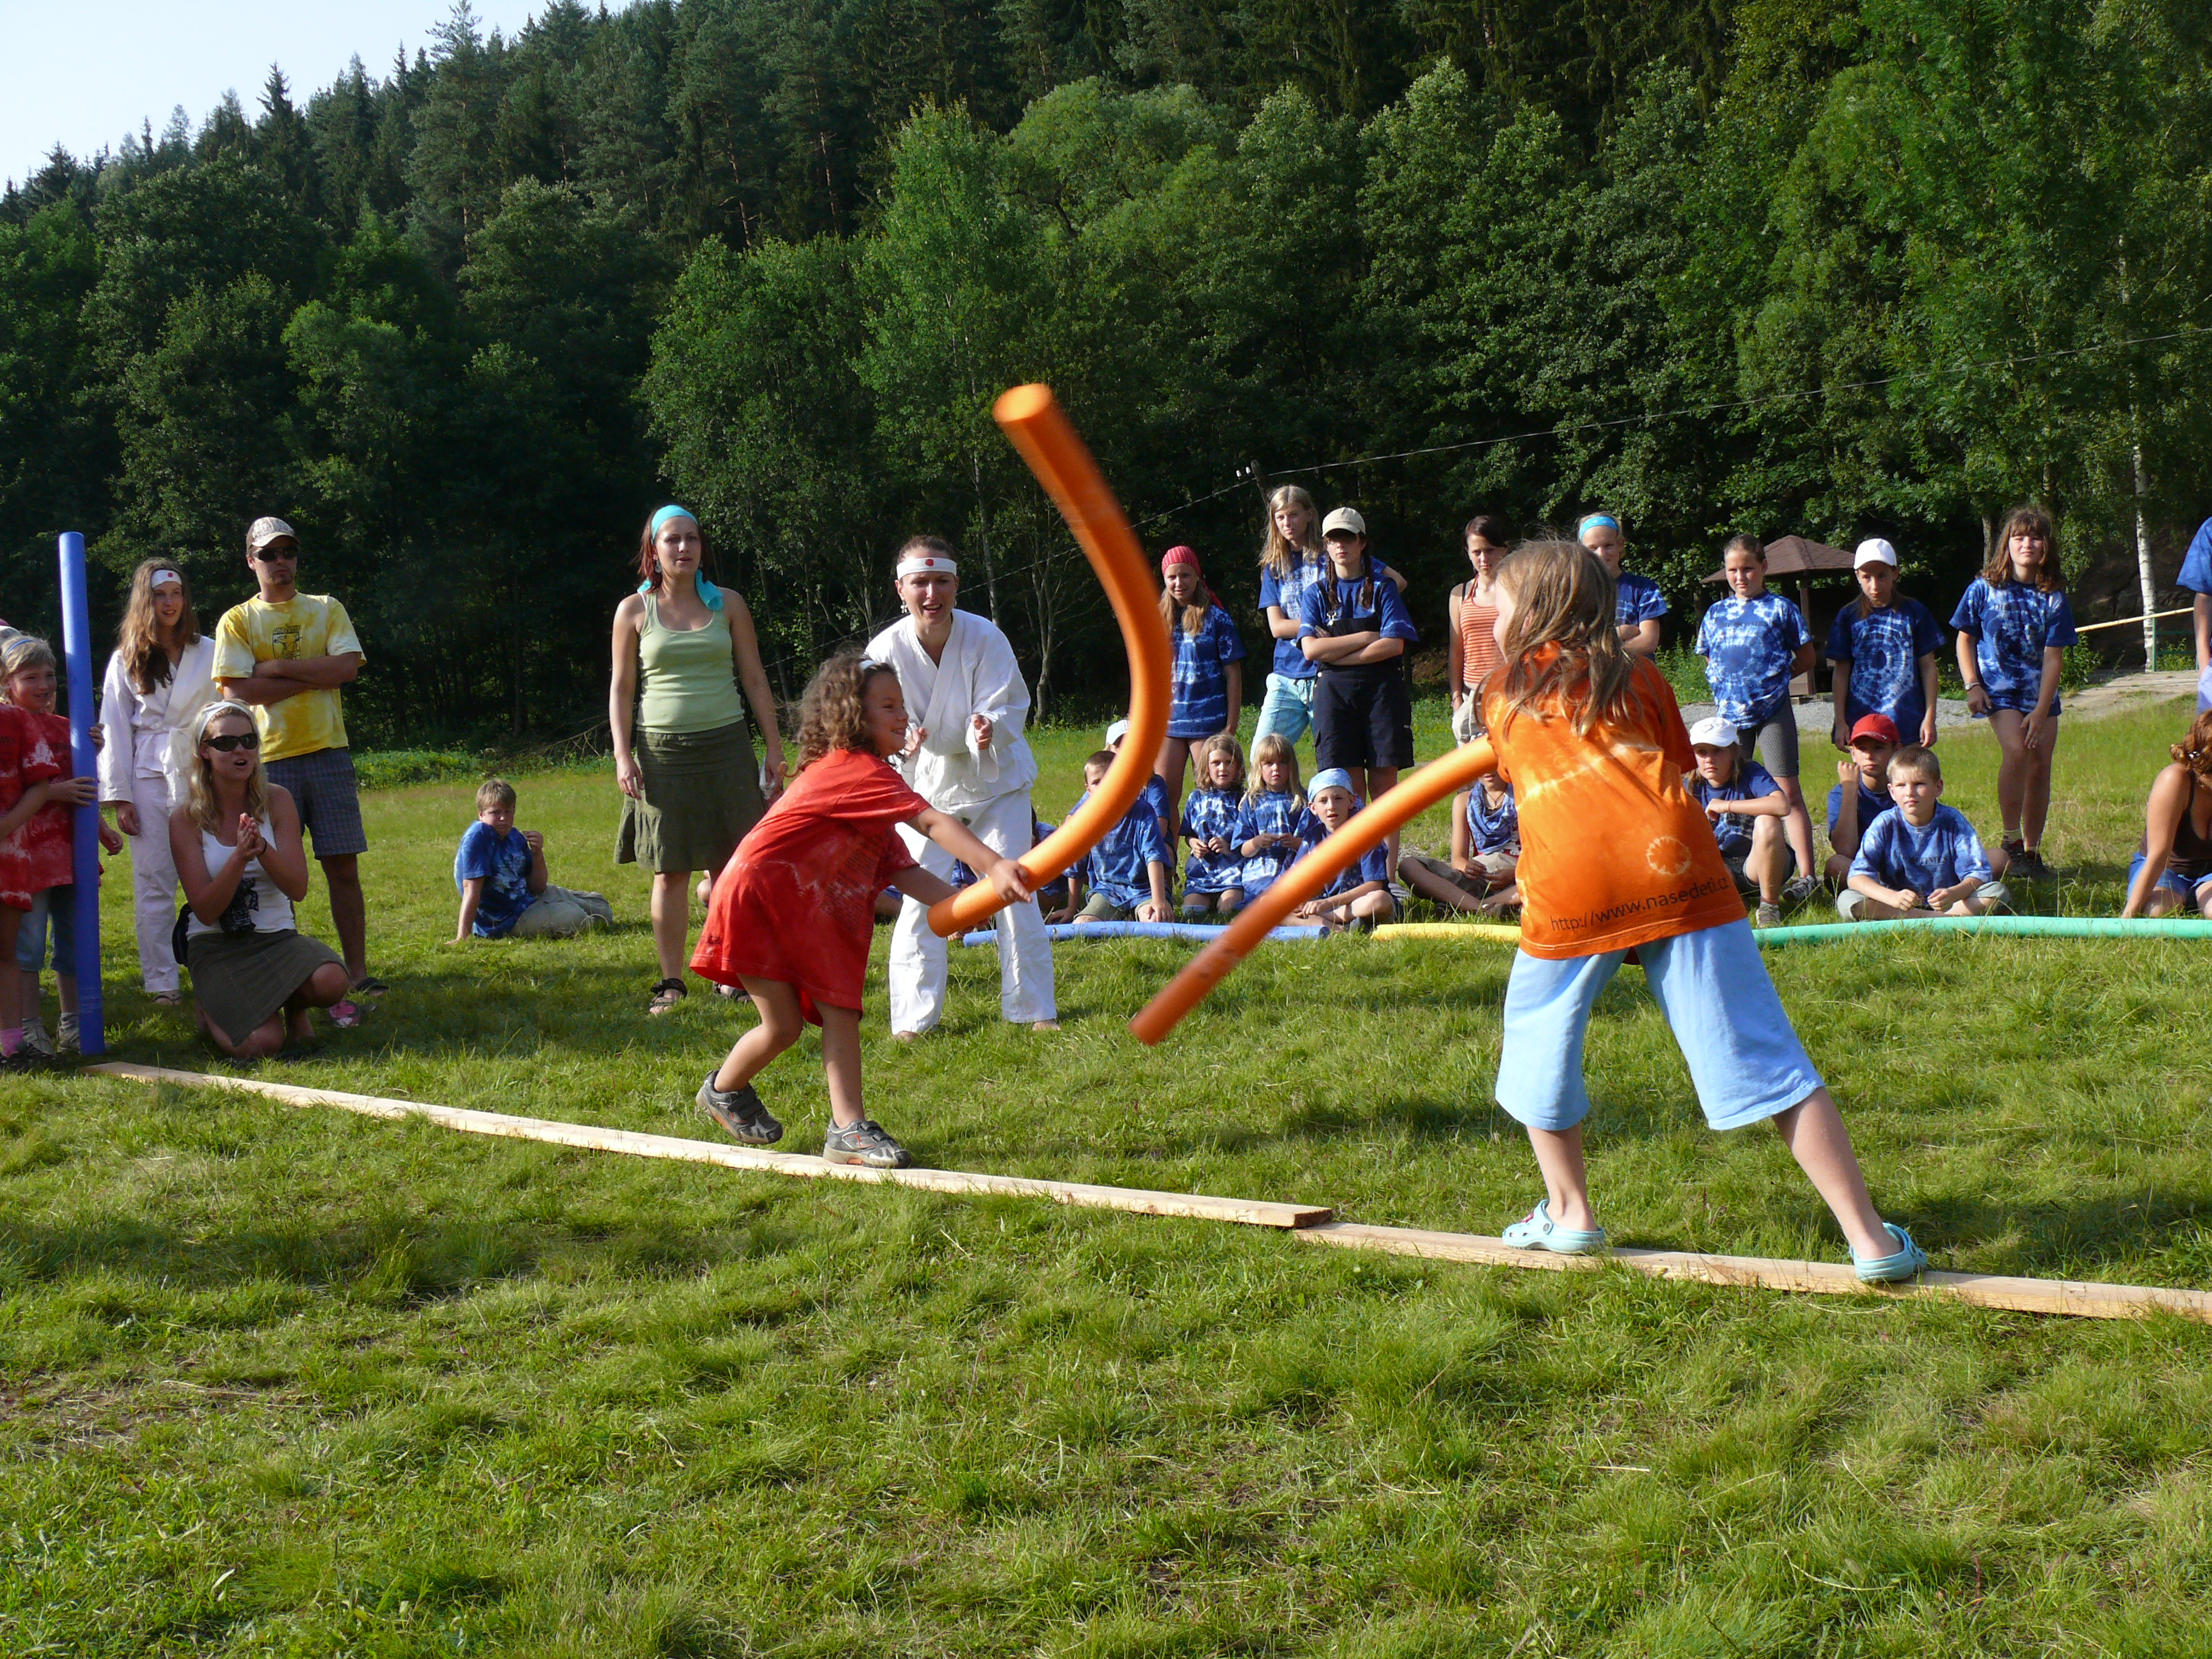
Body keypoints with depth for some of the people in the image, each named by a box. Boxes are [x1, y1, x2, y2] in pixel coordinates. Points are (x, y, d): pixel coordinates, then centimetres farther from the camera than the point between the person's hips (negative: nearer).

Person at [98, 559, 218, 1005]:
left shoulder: (209, 653, 9)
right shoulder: (125, 661, 9)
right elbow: (115, 730, 6)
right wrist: (119, 796, -1)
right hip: (148, 779, 0)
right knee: (153, 882, -1)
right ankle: (162, 981, 5)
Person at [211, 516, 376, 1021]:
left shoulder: (327, 610, 12)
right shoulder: (237, 621, 6)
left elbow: (347, 666, -4)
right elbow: (237, 689, -8)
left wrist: (278, 666, -8)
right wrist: (313, 675, -7)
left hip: (327, 752, 1)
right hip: (268, 760, -1)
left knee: (343, 866, 0)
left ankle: (357, 973, 4)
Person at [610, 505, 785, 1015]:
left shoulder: (728, 604, 7)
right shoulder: (634, 610, 4)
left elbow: (755, 680, 10)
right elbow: (621, 688, 6)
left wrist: (774, 746, 6)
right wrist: (622, 755, -3)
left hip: (726, 746, 1)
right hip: (662, 751, -1)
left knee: (731, 868, 1)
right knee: (670, 872, 0)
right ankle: (671, 983, 7)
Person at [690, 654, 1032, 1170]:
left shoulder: (861, 779, 13)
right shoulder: (858, 770, -17)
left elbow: (901, 870, 5)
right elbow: (931, 822, -28)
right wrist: (994, 865, -34)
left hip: (810, 916, 10)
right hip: (757, 899, -10)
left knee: (839, 1008, -2)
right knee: (784, 1025, -4)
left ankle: (848, 1128, -5)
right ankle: (723, 1090, 24)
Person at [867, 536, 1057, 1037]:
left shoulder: (985, 638, -21)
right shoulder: (886, 649, -19)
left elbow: (1010, 707, -17)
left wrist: (990, 728, -40)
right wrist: (902, 742, -37)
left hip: (996, 779, 0)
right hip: (927, 784, 1)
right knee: (920, 897, -3)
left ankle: (1034, 1008, 12)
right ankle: (914, 1017, 9)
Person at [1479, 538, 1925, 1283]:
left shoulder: (1503, 693, 19)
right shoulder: (1636, 676, 19)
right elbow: (1678, 764, 23)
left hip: (1570, 890, -1)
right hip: (1675, 873, 1)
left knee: (1539, 1039, 24)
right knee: (1760, 1055, 1)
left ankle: (1569, 1214, 31)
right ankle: (1870, 1238, 0)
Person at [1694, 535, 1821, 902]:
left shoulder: (1781, 609, 1)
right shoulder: (1715, 614, 11)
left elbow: (1807, 657, 5)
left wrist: (1776, 676, -1)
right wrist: (1726, 683, 6)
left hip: (1773, 710, -4)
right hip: (1730, 712, 4)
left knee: (1787, 791, -7)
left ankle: (1807, 875, -9)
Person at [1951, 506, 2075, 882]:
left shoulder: (2054, 598, -3)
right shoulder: (1985, 589, -4)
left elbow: (2053, 657, -6)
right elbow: (1965, 640, 4)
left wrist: (2041, 711, -14)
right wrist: (1973, 685, -8)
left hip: (2041, 694, 3)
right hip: (1999, 689, -3)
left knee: (2040, 768, 1)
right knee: (2017, 750, -24)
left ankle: (2032, 851, 13)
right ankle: (2011, 841, -13)